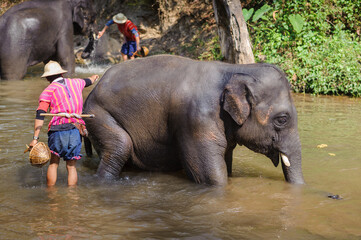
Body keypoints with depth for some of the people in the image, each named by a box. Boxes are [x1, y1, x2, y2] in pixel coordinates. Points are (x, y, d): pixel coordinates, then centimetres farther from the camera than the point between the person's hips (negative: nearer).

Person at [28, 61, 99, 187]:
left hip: (58, 130, -3)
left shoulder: (48, 91, 4)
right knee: (71, 166, 9)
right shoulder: (75, 83, 17)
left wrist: (35, 138, -10)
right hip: (75, 130, 3)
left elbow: (40, 116, -7)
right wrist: (93, 78, 67)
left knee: (53, 163, 11)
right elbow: (88, 81, 43)